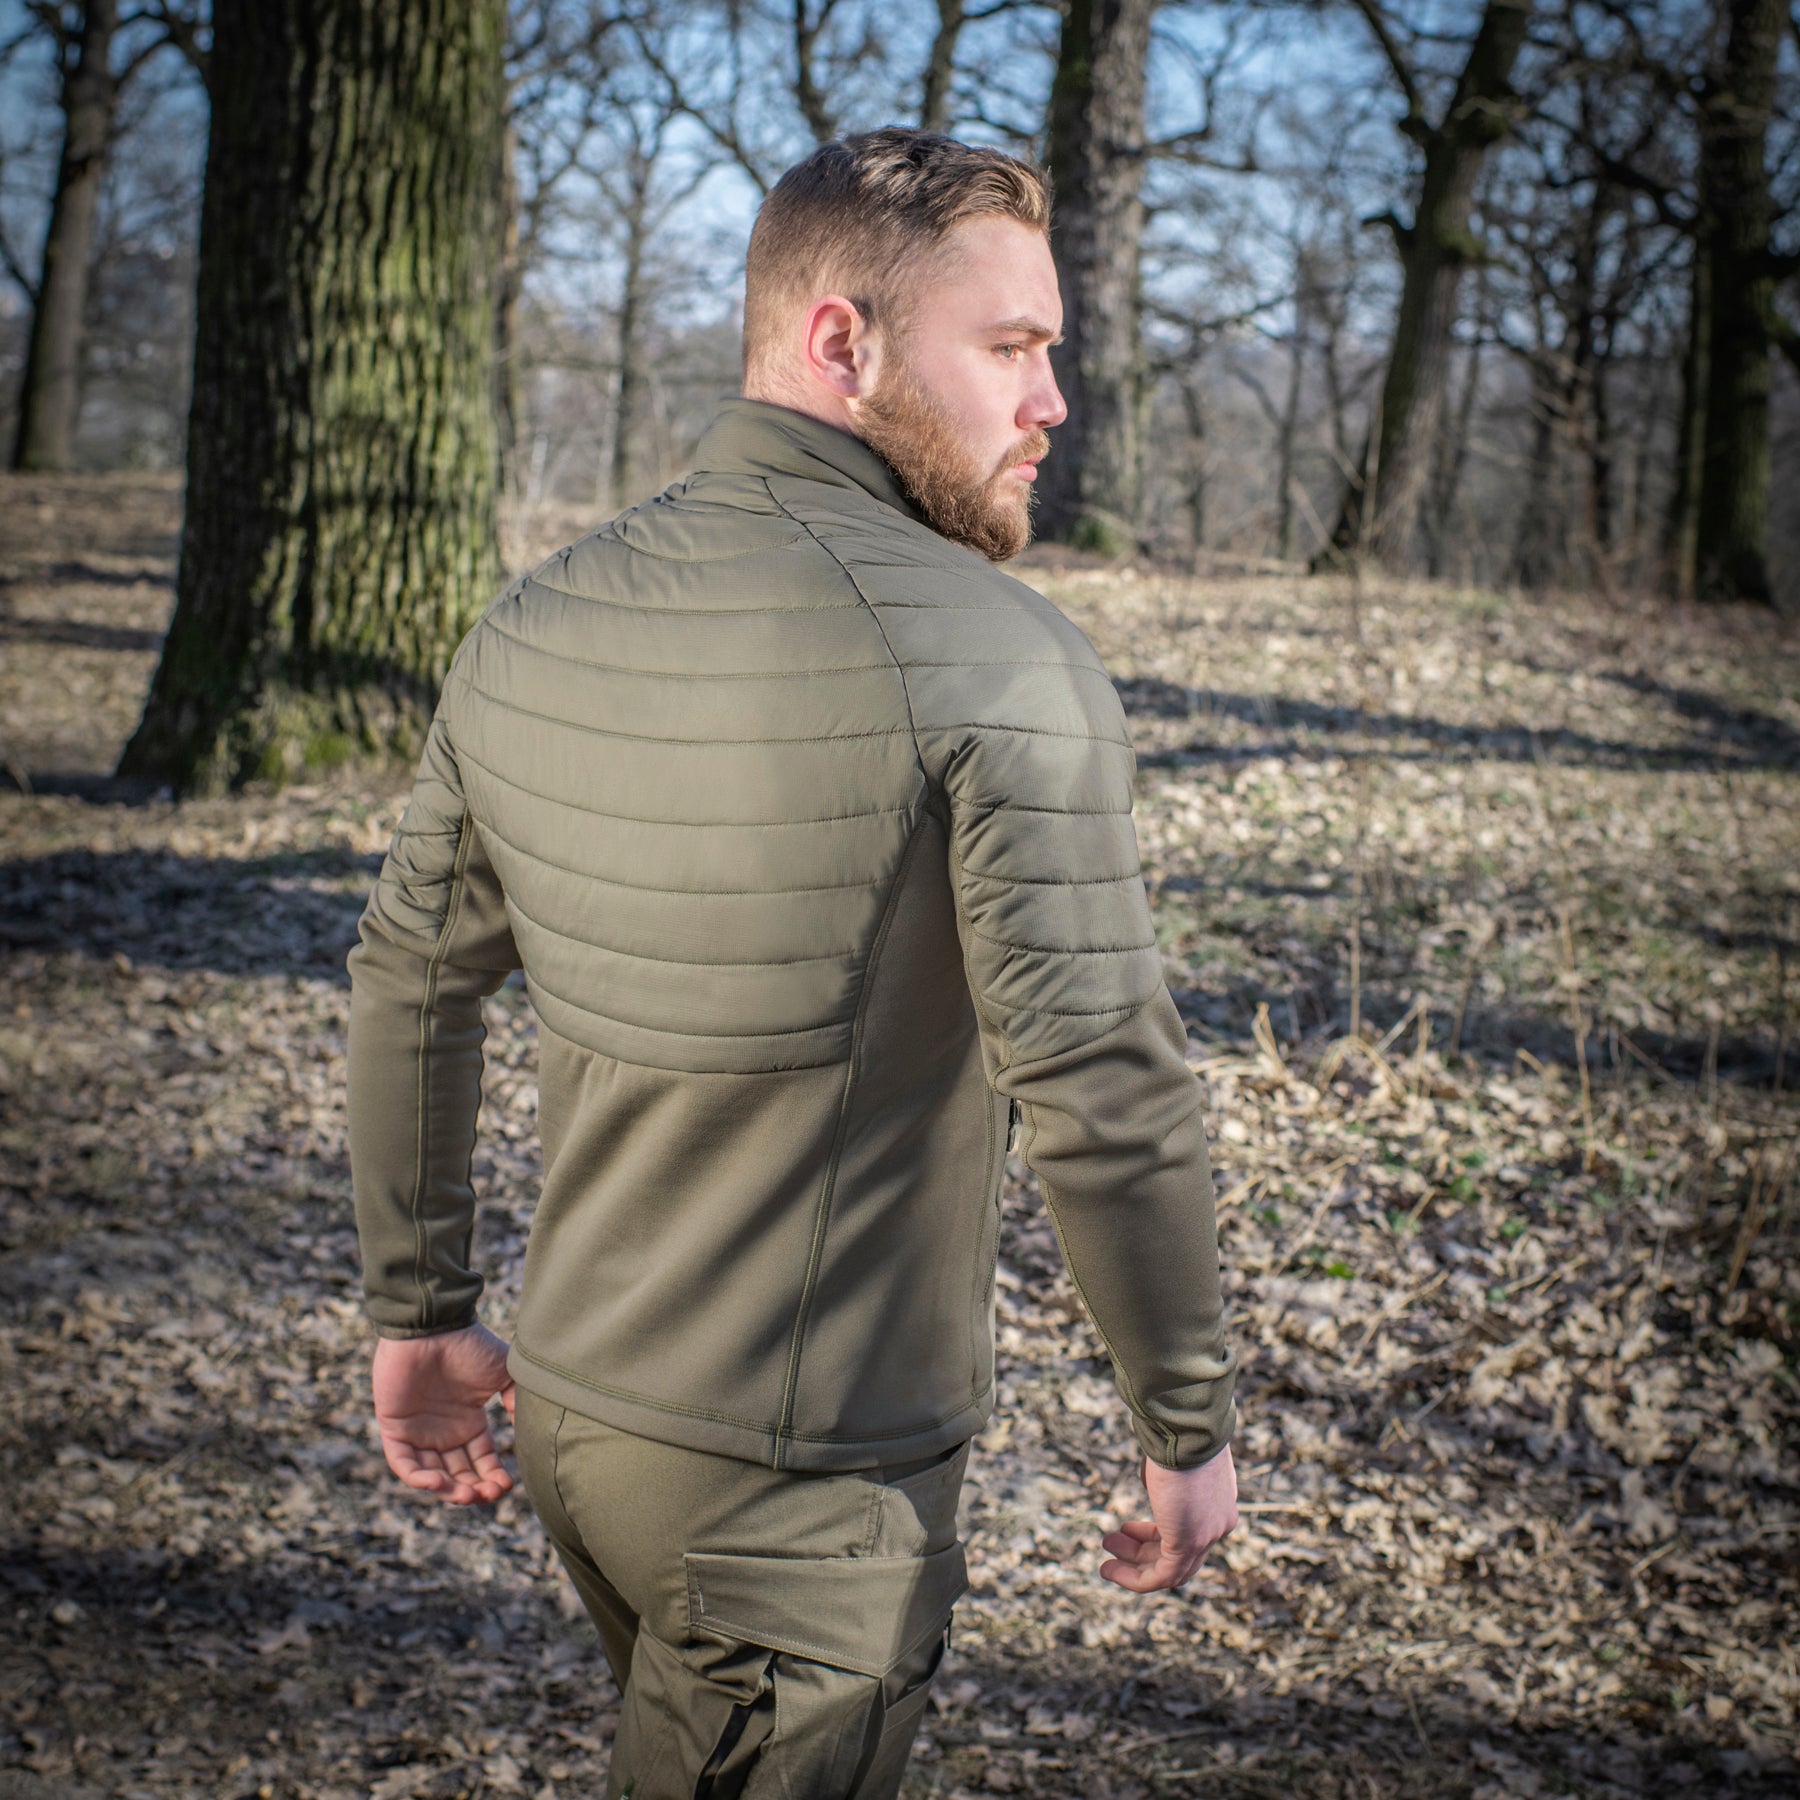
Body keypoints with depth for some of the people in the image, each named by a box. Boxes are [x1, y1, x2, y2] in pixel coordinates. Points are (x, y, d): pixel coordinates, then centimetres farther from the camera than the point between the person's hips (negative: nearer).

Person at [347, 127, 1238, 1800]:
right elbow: (1105, 1092, -21)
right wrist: (1189, 1423, -7)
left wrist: (420, 1313, 20)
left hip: (569, 1408, 7)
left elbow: (408, 985, 9)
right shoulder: (997, 659, -20)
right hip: (802, 1480, -7)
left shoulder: (534, 626, 2)